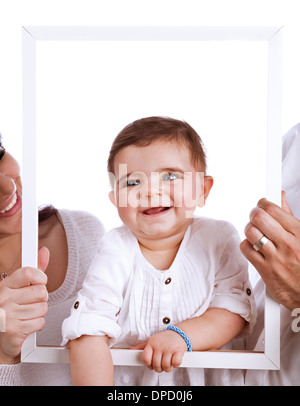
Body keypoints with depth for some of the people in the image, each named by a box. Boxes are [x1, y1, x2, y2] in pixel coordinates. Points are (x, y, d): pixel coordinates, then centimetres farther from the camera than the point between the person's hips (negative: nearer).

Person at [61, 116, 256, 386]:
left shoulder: (219, 239, -6)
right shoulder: (116, 252, -10)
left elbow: (236, 309, -8)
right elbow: (88, 332, -15)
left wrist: (181, 334, -21)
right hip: (125, 378, 0)